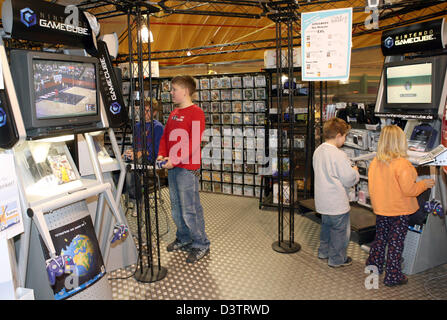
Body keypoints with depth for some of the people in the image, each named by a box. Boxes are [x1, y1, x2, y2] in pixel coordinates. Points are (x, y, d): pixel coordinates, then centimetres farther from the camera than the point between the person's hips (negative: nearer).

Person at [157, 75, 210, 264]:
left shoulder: (196, 113, -11)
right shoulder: (174, 114, 16)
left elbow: (194, 142, -19)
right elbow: (165, 136, 20)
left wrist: (176, 159, -23)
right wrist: (162, 155, 4)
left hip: (187, 168, -9)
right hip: (172, 167, 9)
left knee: (190, 209, -2)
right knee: (176, 208, 17)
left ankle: (201, 245, 14)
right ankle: (184, 239, 34)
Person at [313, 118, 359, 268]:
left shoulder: (318, 151, 2)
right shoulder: (339, 155, -24)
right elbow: (349, 180, -21)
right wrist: (355, 171, 0)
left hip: (323, 201, 8)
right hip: (338, 204, -8)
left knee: (326, 226, 26)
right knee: (340, 231, 10)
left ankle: (324, 251, 41)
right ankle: (337, 259, 25)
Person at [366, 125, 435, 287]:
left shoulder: (374, 162, -5)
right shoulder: (402, 164, -23)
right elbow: (409, 190, -21)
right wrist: (424, 184, -3)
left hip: (380, 209, 5)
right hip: (398, 211, -5)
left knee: (380, 238, 21)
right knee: (395, 243, 7)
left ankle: (374, 265, 34)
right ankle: (393, 276, 18)